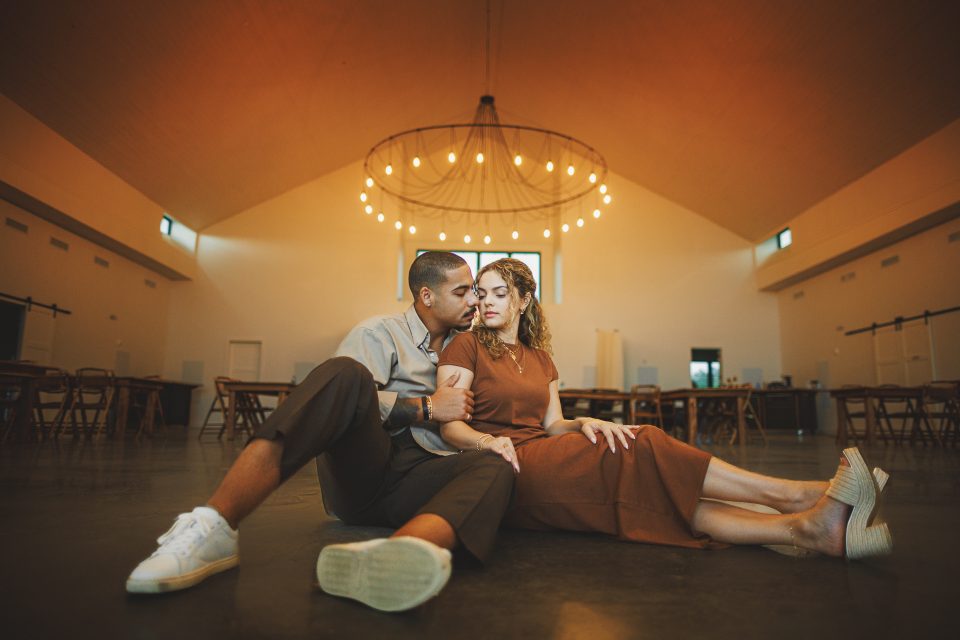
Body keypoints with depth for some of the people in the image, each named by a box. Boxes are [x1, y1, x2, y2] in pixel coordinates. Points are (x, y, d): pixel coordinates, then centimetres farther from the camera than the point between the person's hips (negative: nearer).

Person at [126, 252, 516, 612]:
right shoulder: (379, 334, 9)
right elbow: (350, 401, -8)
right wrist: (426, 408, -7)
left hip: (416, 481, 3)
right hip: (360, 468, -3)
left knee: (494, 469, -29)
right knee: (346, 373, -31)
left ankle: (390, 560, -60)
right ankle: (214, 527, -40)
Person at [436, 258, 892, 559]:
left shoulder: (539, 358, 20)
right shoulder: (466, 346, 1)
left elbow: (551, 424, 12)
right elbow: (447, 424, -7)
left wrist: (582, 424, -11)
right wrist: (488, 440, -28)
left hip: (542, 460, 6)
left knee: (655, 491, -20)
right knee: (637, 454, -23)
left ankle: (806, 529, -31)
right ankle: (792, 495, -21)